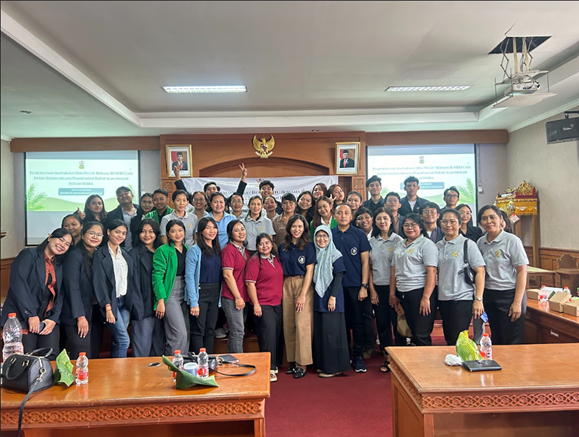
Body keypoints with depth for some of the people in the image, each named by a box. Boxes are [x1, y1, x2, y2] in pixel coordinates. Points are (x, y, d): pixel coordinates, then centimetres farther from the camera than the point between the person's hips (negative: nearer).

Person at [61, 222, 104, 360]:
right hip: (79, 314, -6)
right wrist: (80, 316, -18)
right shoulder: (75, 256, -10)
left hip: (96, 312, 7)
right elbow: (72, 287, -15)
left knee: (94, 355, 10)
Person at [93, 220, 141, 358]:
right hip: (111, 301, -5)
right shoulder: (100, 254, -6)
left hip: (125, 301, 5)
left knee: (118, 340, 9)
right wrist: (108, 308, -15)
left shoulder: (125, 254, 12)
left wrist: (133, 301, 6)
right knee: (124, 340, -9)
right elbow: (99, 282, -10)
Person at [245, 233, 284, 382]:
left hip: (277, 304, 7)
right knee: (268, 335, -7)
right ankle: (269, 369, 3)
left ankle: (273, 364, 26)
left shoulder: (276, 259, 13)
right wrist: (256, 304, -16)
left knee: (276, 335, 12)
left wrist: (283, 297, 16)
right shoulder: (254, 261, -7)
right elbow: (250, 283, -12)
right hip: (263, 305, -6)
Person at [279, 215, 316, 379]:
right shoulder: (283, 247, 9)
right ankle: (292, 360, 17)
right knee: (288, 325, 5)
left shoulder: (309, 246, -3)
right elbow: (281, 269, 13)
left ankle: (302, 363, 1)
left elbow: (309, 271, -7)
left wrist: (303, 294, -13)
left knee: (302, 324, -7)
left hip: (303, 284, -4)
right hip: (287, 285, 4)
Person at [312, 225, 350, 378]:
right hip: (318, 297, 6)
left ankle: (335, 367, 8)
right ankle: (323, 364, 22)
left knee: (331, 331, -3)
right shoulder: (315, 254, 11)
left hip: (331, 297, -6)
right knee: (320, 331, 10)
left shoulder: (335, 255, -7)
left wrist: (333, 297, -17)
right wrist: (313, 296, 8)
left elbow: (339, 276, -11)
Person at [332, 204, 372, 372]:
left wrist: (364, 286, -7)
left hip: (356, 285, -1)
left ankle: (358, 356, 18)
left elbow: (365, 262, -1)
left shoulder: (360, 234, 0)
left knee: (359, 321, 4)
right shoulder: (329, 235, 5)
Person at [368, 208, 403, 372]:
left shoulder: (398, 240, -2)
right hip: (378, 287, 3)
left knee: (397, 322, 0)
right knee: (382, 323, 8)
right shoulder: (371, 242, 7)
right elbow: (369, 268, 8)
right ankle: (387, 358, 21)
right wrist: (372, 290, 2)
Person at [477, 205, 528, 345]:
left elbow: (522, 272, -10)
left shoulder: (511, 240, -9)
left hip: (509, 294, -4)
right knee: (496, 339, 15)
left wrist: (517, 302, -14)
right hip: (488, 295, 5)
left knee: (511, 343, 2)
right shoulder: (480, 242, 4)